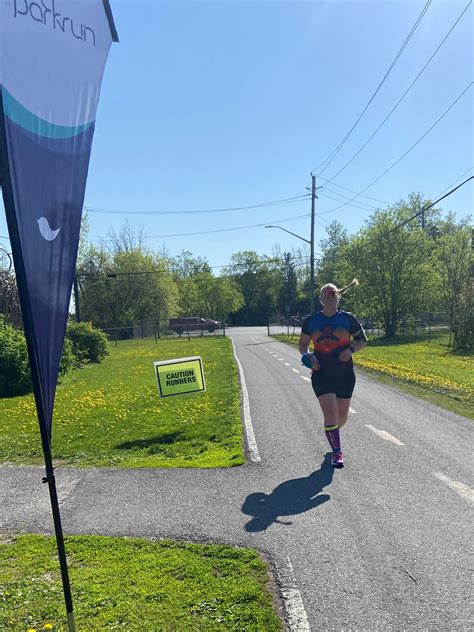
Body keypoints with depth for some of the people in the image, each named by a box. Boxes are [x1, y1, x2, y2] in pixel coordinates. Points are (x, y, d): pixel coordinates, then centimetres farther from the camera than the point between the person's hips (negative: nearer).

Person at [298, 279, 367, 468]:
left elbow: (363, 340, 5)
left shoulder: (348, 318, -3)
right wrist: (307, 356, -12)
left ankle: (333, 435, 46)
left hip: (345, 374, 1)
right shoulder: (311, 321, -2)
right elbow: (302, 343, 9)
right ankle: (337, 453, 4)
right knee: (330, 413, -11)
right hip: (322, 374, -1)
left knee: (342, 415, 12)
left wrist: (351, 349, -15)